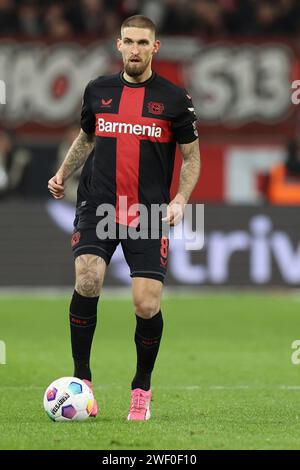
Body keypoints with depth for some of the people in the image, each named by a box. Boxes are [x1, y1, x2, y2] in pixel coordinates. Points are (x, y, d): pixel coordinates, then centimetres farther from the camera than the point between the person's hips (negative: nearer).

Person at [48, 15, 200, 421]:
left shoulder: (174, 98, 2)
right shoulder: (97, 91, 9)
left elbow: (192, 155, 8)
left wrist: (180, 199, -6)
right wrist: (63, 174, 15)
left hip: (149, 214, -1)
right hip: (98, 207, 1)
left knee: (147, 306, -9)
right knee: (87, 281, -23)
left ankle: (142, 388, 16)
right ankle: (81, 379, -9)